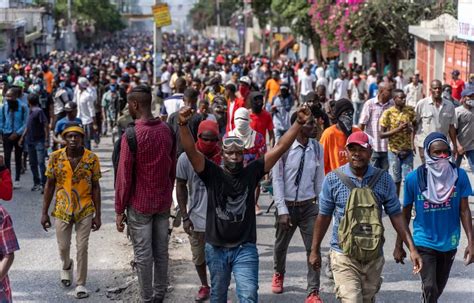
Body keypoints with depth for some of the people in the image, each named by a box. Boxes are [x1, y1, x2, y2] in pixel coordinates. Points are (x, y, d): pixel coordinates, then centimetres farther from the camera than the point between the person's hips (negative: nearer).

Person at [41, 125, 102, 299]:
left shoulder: (92, 158, -9)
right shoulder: (56, 157, -7)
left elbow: (95, 187, -2)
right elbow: (50, 185, 0)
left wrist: (98, 215, -2)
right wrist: (44, 212, 0)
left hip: (85, 211, -1)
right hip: (62, 210, 1)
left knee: (82, 248, 1)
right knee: (63, 247, 12)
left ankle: (81, 284, 15)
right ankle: (66, 266, 45)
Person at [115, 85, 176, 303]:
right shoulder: (167, 131, 0)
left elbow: (124, 176, -14)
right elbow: (173, 168, 7)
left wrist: (119, 210, -7)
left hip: (140, 204, -5)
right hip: (164, 203, 5)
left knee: (143, 254, 4)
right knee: (161, 251, 14)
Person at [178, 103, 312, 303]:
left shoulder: (251, 172, -4)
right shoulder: (212, 174, -6)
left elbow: (279, 148, -9)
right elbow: (191, 151, -19)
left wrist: (299, 123, -17)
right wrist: (183, 125, -36)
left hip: (245, 248, -1)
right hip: (216, 248, 1)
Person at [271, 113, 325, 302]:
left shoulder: (317, 148, -4)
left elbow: (319, 179, 5)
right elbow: (277, 180, -12)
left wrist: (321, 205, 9)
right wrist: (282, 210, -15)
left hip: (309, 206, 2)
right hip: (287, 205, -1)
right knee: (281, 244, 18)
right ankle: (278, 274, 48)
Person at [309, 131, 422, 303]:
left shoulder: (383, 179, -3)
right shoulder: (333, 179, -7)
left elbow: (396, 216, 2)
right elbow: (324, 216, 4)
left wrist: (412, 248, -4)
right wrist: (315, 250, 10)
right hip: (344, 256, -3)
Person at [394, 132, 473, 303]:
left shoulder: (459, 175, -11)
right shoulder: (414, 178, -13)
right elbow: (405, 214, -2)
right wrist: (399, 246, 3)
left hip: (449, 244, 2)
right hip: (424, 243, -2)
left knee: (439, 288, 18)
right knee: (430, 288, -14)